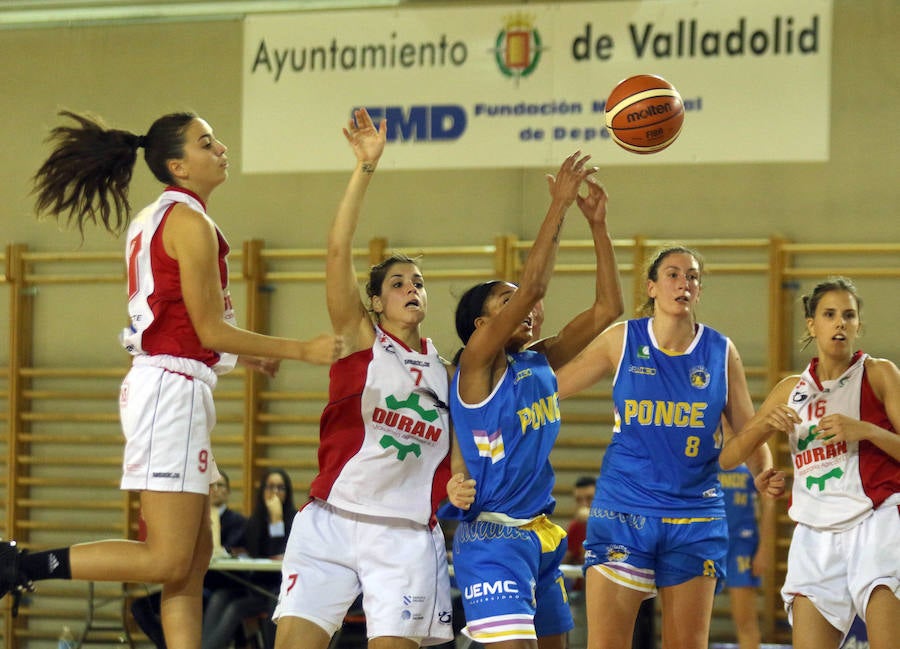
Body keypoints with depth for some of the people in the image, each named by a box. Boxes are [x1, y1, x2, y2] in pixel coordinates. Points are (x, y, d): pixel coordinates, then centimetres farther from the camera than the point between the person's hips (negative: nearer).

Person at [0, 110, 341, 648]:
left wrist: (239, 355, 32)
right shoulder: (190, 222, -11)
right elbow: (210, 329, -12)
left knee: (196, 555, 9)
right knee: (168, 560, -11)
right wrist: (303, 351, -8)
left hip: (163, 383, 10)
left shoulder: (153, 219, 17)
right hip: (173, 387, -10)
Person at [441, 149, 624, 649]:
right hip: (492, 537, -9)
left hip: (542, 537, 9)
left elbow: (607, 308, 11)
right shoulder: (476, 364, -8)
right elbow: (533, 286, -20)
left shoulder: (539, 363, 12)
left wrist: (598, 224, 3)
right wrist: (559, 206, -18)